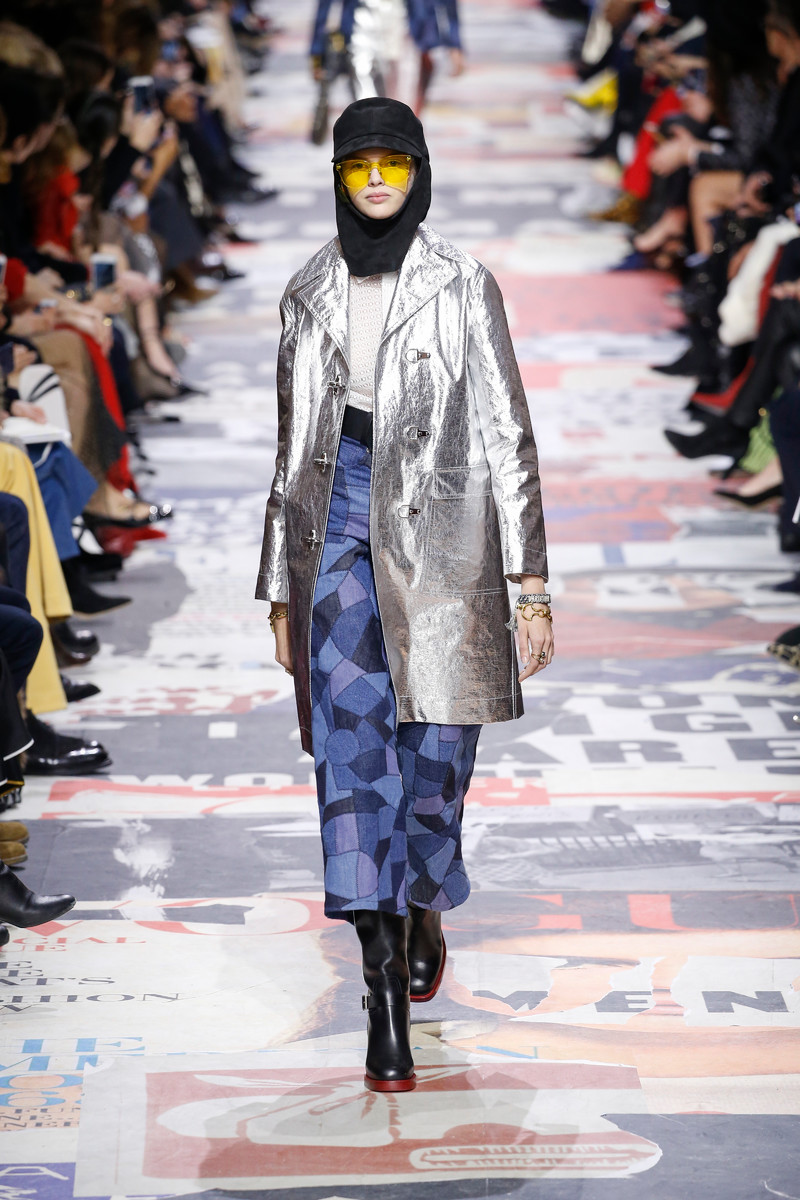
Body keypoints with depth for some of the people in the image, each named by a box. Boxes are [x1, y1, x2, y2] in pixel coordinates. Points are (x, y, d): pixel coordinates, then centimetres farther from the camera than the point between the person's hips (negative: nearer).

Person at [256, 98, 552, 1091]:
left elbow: (507, 435, 0)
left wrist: (529, 584, -6)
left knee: (434, 744, 0)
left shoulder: (463, 288, 1)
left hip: (438, 534, -2)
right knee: (352, 749, -7)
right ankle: (386, 991, -7)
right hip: (340, 529, 2)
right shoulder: (309, 295, 11)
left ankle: (423, 908, 31)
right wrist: (282, 589, 14)